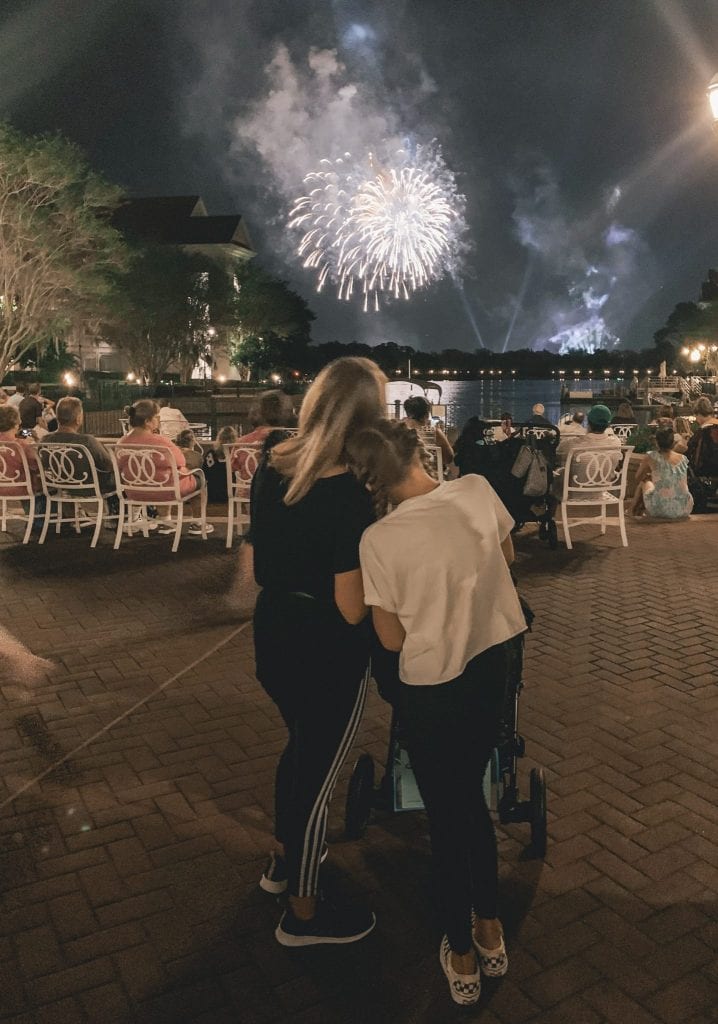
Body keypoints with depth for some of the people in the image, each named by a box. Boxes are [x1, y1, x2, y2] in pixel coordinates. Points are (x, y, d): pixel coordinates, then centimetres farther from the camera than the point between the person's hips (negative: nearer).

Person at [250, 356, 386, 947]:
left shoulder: (270, 470, -2)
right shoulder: (349, 496, -25)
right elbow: (353, 610, -24)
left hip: (273, 638, 8)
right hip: (328, 658, -8)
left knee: (301, 748, 30)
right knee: (319, 776, 12)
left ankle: (284, 860, 51)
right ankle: (303, 916, 33)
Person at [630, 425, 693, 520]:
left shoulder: (650, 458, -6)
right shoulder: (683, 459, 5)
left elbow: (637, 479, 10)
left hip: (660, 512, -4)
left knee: (644, 482, 24)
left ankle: (634, 511, 44)